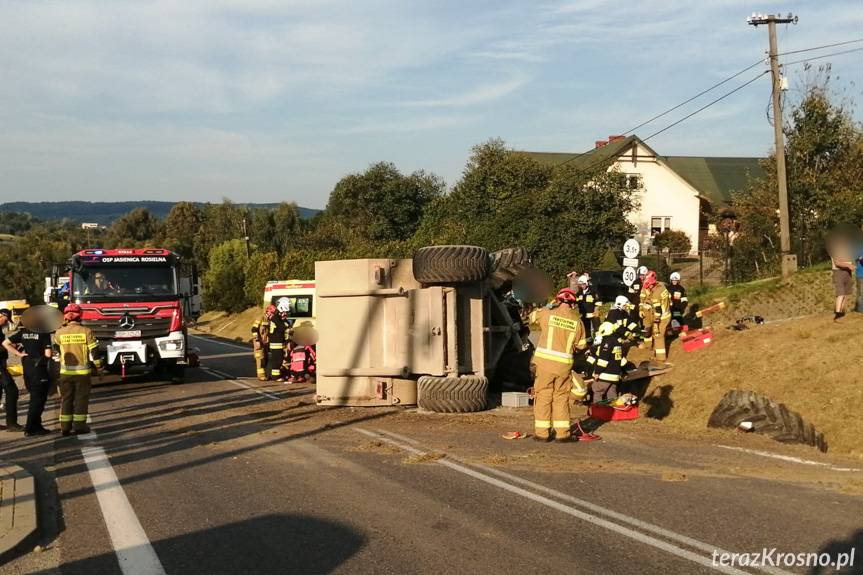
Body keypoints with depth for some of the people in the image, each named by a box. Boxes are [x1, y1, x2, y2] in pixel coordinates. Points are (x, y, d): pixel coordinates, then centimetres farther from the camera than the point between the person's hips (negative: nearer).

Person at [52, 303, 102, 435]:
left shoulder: (60, 332, -2)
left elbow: (53, 344, 17)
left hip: (65, 372, 2)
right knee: (81, 398, 6)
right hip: (82, 372, -2)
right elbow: (94, 350, -8)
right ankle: (80, 425, 6)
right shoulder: (86, 331, -8)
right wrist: (98, 365, 5)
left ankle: (65, 427, 10)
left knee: (66, 399, 10)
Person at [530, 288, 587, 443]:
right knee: (561, 397, 13)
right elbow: (581, 345, 6)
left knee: (543, 396, 7)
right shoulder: (577, 321, 0)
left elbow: (533, 316, 16)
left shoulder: (547, 314, -4)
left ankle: (542, 432, 8)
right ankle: (562, 432, 14)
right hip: (564, 364, 1)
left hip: (545, 361, -1)